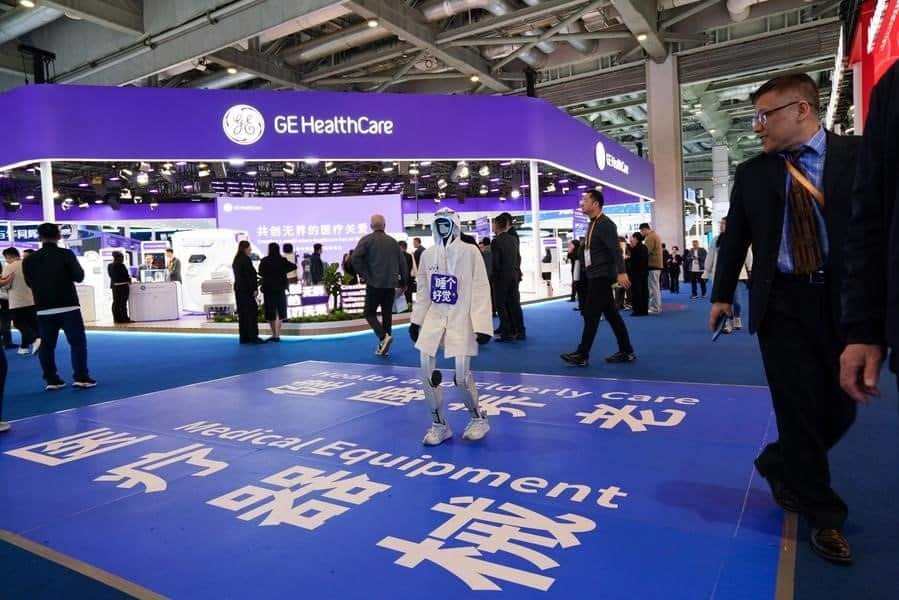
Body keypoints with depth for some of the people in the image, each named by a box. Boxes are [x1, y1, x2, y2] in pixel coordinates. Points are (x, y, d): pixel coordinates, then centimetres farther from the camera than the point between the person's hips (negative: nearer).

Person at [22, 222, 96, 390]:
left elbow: (30, 283, 12)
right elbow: (79, 277, -5)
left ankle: (51, 380, 12)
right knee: (78, 342, 1)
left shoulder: (29, 260, 3)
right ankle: (81, 377, -4)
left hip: (44, 309, 4)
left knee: (47, 345, 10)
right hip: (68, 307, -3)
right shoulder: (66, 254, -7)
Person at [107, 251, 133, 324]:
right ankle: (124, 319, -1)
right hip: (123, 285, -7)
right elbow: (126, 275, -11)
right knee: (123, 302, -3)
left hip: (114, 286, 7)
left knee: (116, 302, 10)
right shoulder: (121, 265, -15)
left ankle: (116, 319, 14)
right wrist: (129, 279, 9)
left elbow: (111, 275, 11)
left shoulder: (110, 266, 6)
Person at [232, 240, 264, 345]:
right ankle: (253, 337, -6)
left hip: (238, 289, 9)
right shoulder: (246, 259, -14)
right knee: (252, 312, -5)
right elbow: (250, 275, -17)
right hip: (247, 289, -9)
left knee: (242, 314, 9)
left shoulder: (236, 260, 13)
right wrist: (255, 288, -15)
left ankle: (244, 337, 12)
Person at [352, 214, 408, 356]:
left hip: (374, 284, -4)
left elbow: (356, 258, -16)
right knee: (387, 314, 11)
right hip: (390, 284, 4)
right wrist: (403, 281, 19)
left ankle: (383, 337, -17)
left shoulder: (367, 240, -2)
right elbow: (402, 262, 10)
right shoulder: (393, 241, 10)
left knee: (370, 313, 5)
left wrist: (365, 275, -6)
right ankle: (384, 347, 13)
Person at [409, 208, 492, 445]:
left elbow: (481, 290, -9)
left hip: (461, 319, -4)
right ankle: (439, 425, 19)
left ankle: (478, 418, 19)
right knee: (427, 372, 0)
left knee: (462, 376, -9)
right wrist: (416, 321, 15)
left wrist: (482, 326, -14)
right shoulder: (427, 254, 6)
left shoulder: (470, 252, -8)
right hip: (434, 317, 5)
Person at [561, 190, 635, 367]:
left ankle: (582, 355, -1)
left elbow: (616, 249, -23)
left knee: (590, 314, -7)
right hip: (596, 276, 10)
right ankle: (626, 352, 17)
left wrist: (621, 272, -32)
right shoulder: (593, 224, 15)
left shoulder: (604, 224, -14)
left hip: (602, 276, -10)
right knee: (611, 314, 11)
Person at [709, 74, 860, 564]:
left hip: (844, 300, 0)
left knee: (839, 407, 9)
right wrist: (722, 295, 8)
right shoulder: (751, 173, 6)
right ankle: (822, 514, 17)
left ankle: (778, 463, 37)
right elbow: (734, 238, 10)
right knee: (798, 407, 1)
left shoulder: (857, 154, 0)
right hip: (781, 303, 0)